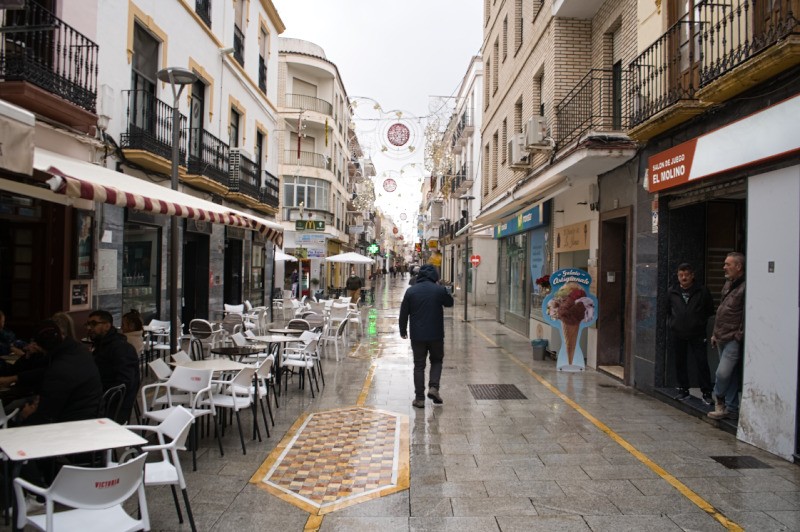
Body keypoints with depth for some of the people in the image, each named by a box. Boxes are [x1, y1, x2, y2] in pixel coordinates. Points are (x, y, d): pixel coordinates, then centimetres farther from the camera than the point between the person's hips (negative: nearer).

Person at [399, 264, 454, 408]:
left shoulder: (411, 291, -3)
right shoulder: (440, 290, -6)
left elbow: (403, 313, 2)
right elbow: (450, 302, 13)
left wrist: (403, 330, 14)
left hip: (417, 335, 1)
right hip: (436, 334, 0)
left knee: (419, 365, 8)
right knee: (437, 360, 20)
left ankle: (419, 398, 7)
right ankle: (433, 387, 2)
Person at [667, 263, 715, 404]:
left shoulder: (702, 291, -2)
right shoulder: (672, 292, 5)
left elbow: (710, 310, 7)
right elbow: (667, 310, 17)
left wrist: (702, 322, 3)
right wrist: (670, 323, 8)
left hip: (697, 334, -3)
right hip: (678, 334, 3)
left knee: (702, 363, -3)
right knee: (680, 363, 9)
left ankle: (706, 393, 5)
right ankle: (683, 390, 21)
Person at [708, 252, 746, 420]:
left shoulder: (745, 287, -15)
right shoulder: (728, 284, 15)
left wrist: (738, 336, -16)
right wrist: (715, 333, 19)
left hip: (733, 339, -9)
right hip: (722, 337, 9)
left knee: (723, 373, -9)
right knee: (729, 374, 14)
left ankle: (719, 398, 17)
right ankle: (731, 408, 22)